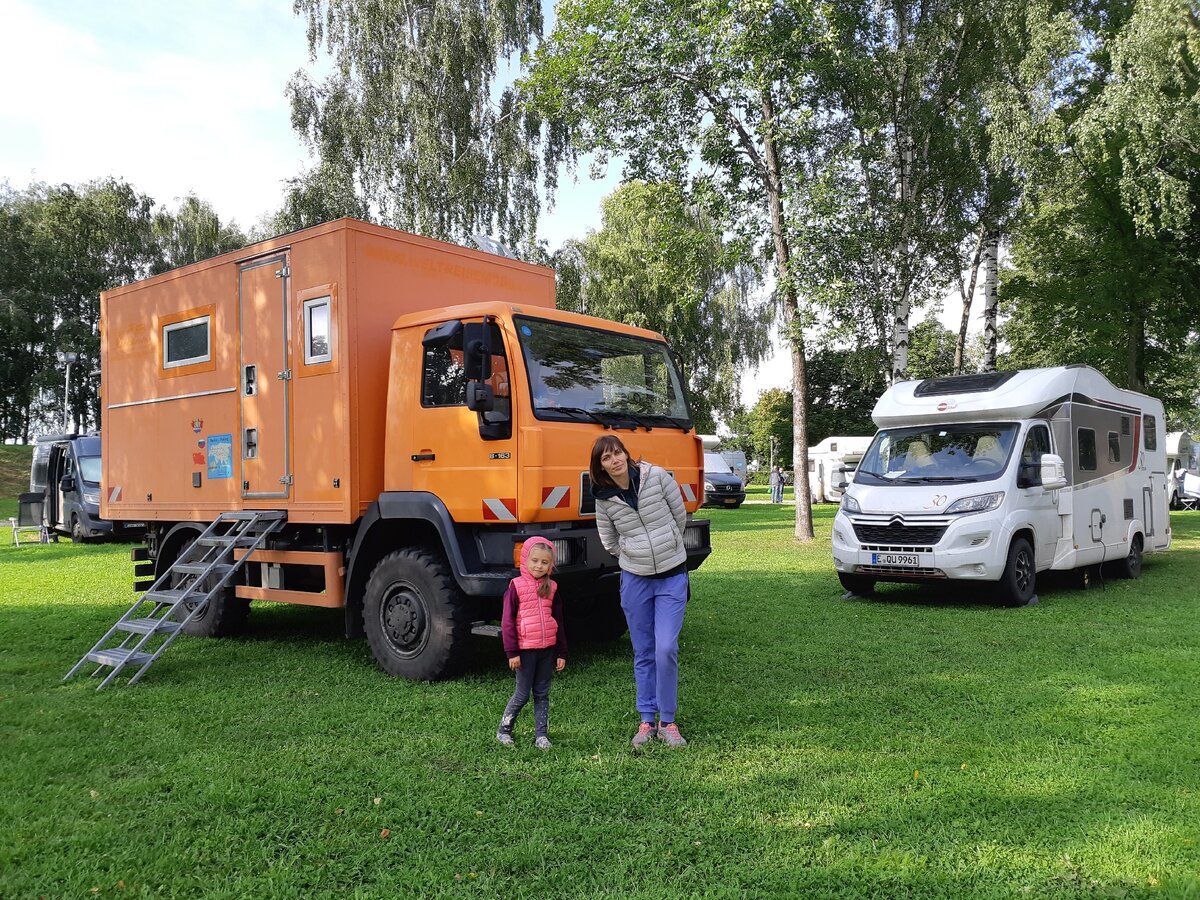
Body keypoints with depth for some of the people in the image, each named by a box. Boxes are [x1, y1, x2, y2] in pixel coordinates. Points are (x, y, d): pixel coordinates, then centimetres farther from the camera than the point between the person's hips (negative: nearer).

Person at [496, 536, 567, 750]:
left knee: (542, 694, 10)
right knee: (522, 694, 3)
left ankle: (541, 735, 16)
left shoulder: (551, 588, 7)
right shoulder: (516, 586, -7)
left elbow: (558, 621, 12)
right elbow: (507, 621, -7)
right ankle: (503, 730, 20)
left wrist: (561, 653, 10)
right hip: (525, 649, -4)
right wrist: (512, 652, -11)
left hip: (547, 649, 4)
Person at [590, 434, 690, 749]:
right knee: (643, 653, 8)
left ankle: (667, 722, 7)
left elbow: (680, 516, 3)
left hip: (672, 576, -2)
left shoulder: (657, 477, -9)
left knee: (666, 649, -9)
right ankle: (647, 721, 20)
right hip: (635, 580, 2)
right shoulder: (604, 499, -4)